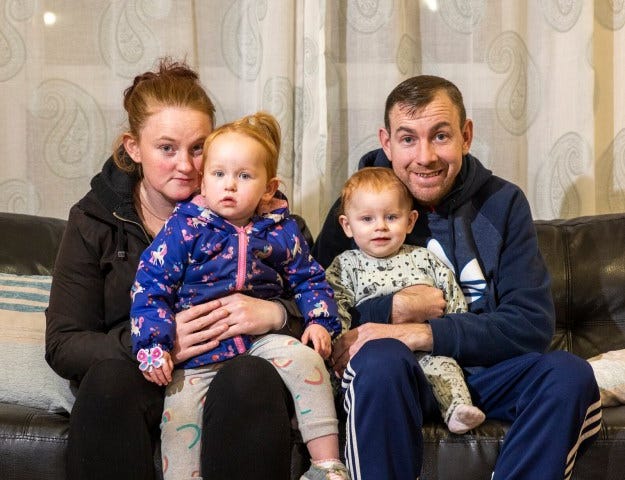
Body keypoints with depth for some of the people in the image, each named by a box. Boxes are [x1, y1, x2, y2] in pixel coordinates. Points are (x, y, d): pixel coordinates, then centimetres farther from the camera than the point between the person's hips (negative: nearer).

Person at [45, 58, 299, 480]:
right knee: (109, 380, -33)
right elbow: (63, 345, -4)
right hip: (144, 380, 1)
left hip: (233, 370, 0)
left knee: (253, 379, -34)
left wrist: (276, 313, -23)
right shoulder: (95, 220, 3)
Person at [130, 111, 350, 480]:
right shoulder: (184, 227, -4)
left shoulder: (282, 231, 5)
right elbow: (151, 283, -4)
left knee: (306, 358, -20)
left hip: (260, 336, 2)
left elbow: (308, 279, 16)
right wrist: (152, 345, -13)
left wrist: (320, 321, -2)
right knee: (180, 412, -17)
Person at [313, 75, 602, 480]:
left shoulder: (503, 203, 2)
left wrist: (422, 334, -19)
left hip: (482, 368, 2)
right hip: (398, 373, -2)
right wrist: (394, 309, -19)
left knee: (569, 373, -26)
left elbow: (533, 324, -8)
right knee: (380, 358, -36)